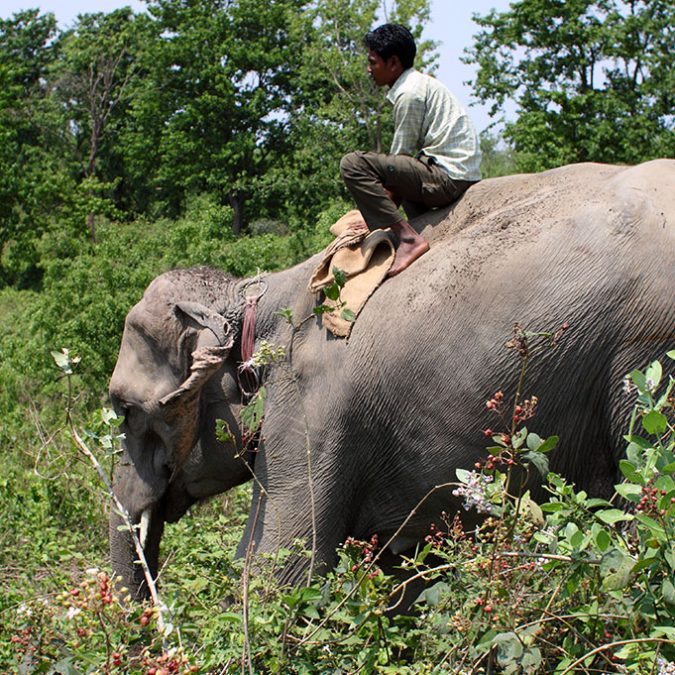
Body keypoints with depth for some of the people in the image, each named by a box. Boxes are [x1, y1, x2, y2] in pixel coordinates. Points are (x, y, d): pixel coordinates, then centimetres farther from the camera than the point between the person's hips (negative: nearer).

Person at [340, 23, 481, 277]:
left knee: (353, 164, -18)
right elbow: (406, 155, 20)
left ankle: (407, 237, -24)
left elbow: (401, 155, -8)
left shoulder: (409, 93, -11)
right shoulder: (421, 83, 19)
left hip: (447, 177, -10)